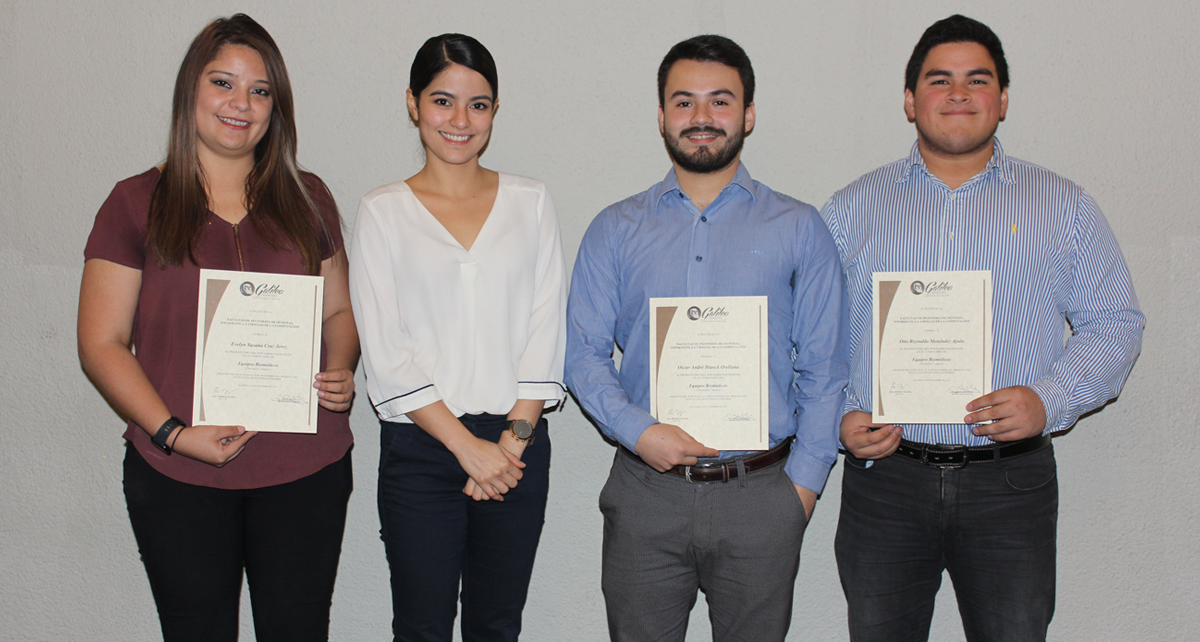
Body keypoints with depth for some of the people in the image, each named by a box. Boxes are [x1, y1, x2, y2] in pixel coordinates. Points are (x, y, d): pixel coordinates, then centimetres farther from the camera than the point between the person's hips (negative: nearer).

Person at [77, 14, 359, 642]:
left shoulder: (306, 198, 9)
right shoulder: (137, 203, 1)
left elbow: (338, 310, 16)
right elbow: (101, 343, -2)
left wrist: (342, 372, -5)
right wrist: (172, 432, -14)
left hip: (306, 471, 2)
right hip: (178, 474, -2)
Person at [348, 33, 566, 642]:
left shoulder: (530, 202, 7)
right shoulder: (383, 211, 2)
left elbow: (545, 329, 3)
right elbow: (385, 351, -4)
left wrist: (515, 436, -7)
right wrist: (466, 445, -11)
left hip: (518, 448, 2)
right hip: (420, 449, -1)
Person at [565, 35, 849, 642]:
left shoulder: (799, 229, 4)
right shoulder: (615, 230, 7)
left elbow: (823, 368, 4)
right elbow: (583, 354, 4)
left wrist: (803, 482, -3)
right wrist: (637, 431, -11)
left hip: (761, 497, 0)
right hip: (645, 492, 1)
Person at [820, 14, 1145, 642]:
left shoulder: (1063, 206, 8)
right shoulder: (853, 207, 8)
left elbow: (1115, 325, 7)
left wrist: (1049, 400, -10)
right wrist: (841, 415, -9)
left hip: (1012, 483, 0)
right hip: (883, 475, 0)